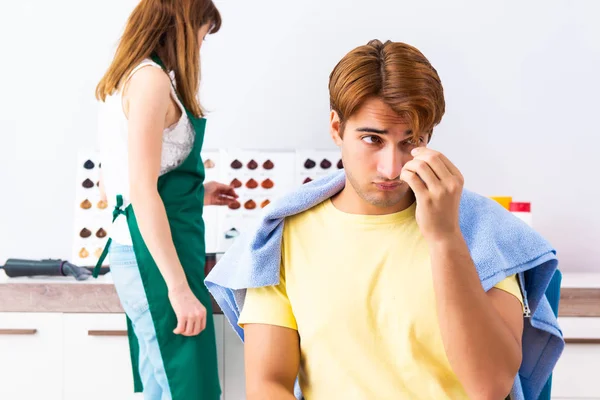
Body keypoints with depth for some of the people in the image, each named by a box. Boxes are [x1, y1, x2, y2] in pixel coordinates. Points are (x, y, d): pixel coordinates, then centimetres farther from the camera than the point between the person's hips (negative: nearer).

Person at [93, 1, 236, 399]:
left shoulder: (128, 78, 15)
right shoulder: (151, 78, -13)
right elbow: (142, 191, -20)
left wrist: (194, 192, 26)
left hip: (146, 246, 10)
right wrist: (179, 286, -21)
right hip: (156, 252, -10)